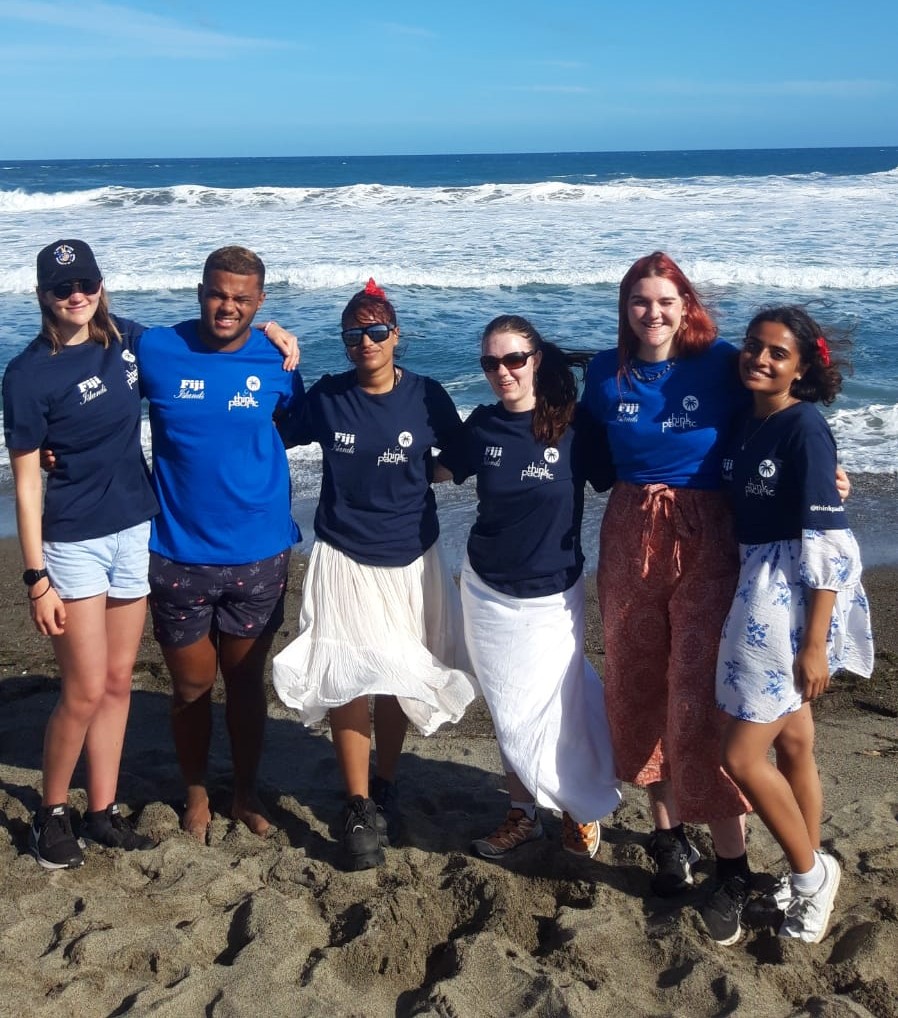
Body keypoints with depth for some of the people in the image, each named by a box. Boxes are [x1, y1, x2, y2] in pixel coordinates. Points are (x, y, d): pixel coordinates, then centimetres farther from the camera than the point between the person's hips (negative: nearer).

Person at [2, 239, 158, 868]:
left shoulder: (126, 339, 2)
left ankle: (104, 812, 23)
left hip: (135, 531, 5)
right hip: (74, 540, -5)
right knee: (85, 692, -3)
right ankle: (51, 813, 19)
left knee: (118, 683, 10)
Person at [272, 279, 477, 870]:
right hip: (343, 561, 0)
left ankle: (386, 788, 33)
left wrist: (418, 477, -6)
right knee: (347, 683, -4)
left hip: (411, 561, 1)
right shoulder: (326, 397, -3)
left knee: (397, 681, 12)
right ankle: (359, 809, 9)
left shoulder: (426, 395, -4)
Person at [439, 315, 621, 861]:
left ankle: (581, 804, 29)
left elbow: (617, 482, -3)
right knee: (509, 713, 12)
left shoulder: (575, 424, -10)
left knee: (547, 713, 1)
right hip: (487, 591, 3)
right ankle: (523, 812, 32)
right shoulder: (482, 426, -1)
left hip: (552, 596, -3)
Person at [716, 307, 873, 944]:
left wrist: (815, 643, -20)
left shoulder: (805, 428, -15)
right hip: (757, 583, 8)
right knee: (792, 745, 16)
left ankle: (811, 873, 17)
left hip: (797, 591, -8)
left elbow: (826, 540, -18)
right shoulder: (746, 423, 9)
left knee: (742, 755, -4)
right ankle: (810, 875, 31)